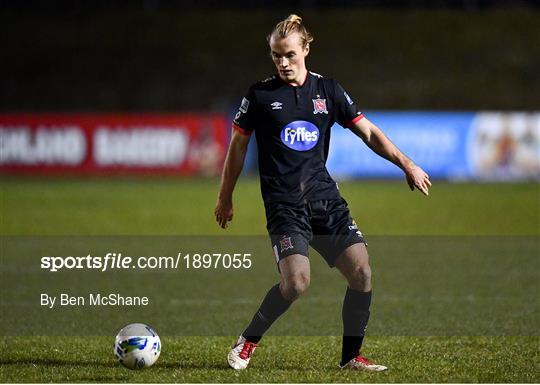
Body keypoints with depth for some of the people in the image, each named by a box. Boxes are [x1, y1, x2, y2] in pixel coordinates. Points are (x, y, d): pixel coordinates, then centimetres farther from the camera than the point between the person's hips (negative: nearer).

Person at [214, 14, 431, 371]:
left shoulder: (328, 90, 7)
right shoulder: (260, 95, -1)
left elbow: (368, 132, 12)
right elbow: (238, 145, 8)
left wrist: (406, 164, 4)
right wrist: (225, 198, 13)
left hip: (326, 199, 4)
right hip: (284, 205, -4)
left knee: (362, 272, -9)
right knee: (296, 281, -22)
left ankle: (351, 355, 7)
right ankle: (248, 342, 1)